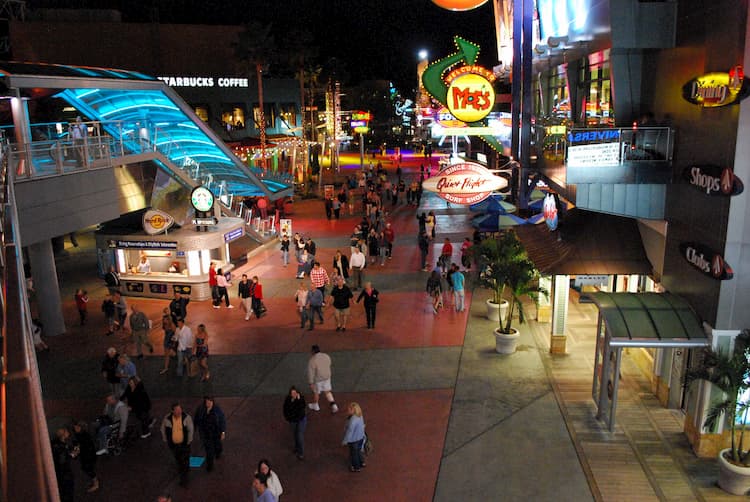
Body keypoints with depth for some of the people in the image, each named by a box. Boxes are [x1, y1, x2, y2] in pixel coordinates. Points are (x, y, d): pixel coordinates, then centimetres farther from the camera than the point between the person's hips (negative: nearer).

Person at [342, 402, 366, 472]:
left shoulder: (353, 421, -36)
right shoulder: (359, 416, -10)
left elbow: (349, 432, -27)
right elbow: (362, 425, 5)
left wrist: (344, 441, -13)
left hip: (354, 440, -8)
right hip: (360, 437, 8)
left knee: (354, 453, 16)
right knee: (358, 451, 29)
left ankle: (357, 467, 35)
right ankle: (361, 463, 48)